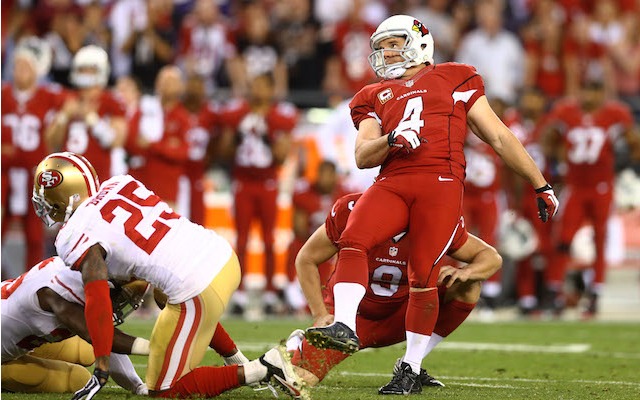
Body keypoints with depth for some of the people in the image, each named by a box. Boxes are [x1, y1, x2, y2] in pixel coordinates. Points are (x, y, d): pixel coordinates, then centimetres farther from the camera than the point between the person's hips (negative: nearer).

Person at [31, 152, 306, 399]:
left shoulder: (77, 236, -8)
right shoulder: (120, 184, 12)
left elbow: (98, 301, -17)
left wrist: (101, 371, -15)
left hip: (198, 292, -8)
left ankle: (260, 371, -3)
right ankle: (239, 362, 37)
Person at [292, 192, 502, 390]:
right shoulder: (350, 212, -24)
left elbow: (492, 257, -10)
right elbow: (306, 259, -12)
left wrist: (465, 272, -33)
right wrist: (320, 315, -18)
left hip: (398, 317, 3)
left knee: (468, 287, -18)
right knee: (302, 379, -24)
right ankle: (297, 346, 14)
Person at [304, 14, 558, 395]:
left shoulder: (454, 79, 19)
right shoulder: (376, 97, 27)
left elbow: (499, 137, 19)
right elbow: (363, 156, 14)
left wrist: (541, 185, 17)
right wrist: (391, 141, -9)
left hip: (441, 184, -3)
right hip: (392, 184, 3)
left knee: (423, 276, -10)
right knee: (353, 241, -24)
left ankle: (412, 368, 1)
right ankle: (345, 328, -33)